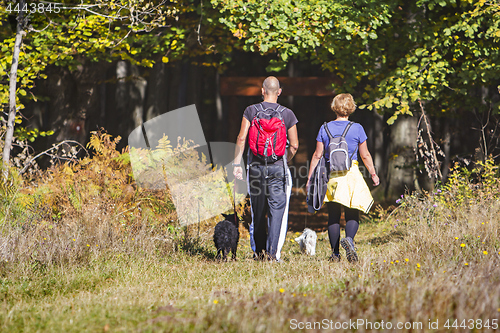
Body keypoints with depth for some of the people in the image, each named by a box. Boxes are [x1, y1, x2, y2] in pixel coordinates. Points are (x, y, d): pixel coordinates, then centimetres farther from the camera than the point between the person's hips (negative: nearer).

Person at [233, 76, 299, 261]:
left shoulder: (251, 111, 1)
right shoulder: (287, 114, 1)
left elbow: (241, 138, -5)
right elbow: (294, 145, 2)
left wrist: (237, 164, -1)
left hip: (256, 165, 1)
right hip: (277, 166, -1)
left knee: (258, 212, 11)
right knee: (277, 210, -2)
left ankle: (258, 252, 17)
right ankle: (272, 252, -13)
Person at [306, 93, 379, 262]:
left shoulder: (325, 129, 2)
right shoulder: (356, 128, -2)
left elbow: (317, 155, 2)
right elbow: (365, 155, 2)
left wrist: (310, 178, 8)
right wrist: (373, 174, 14)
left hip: (330, 175, 2)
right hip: (351, 174, -2)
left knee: (333, 216, 8)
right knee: (352, 214, 2)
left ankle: (335, 253, 7)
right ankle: (349, 238, -27)